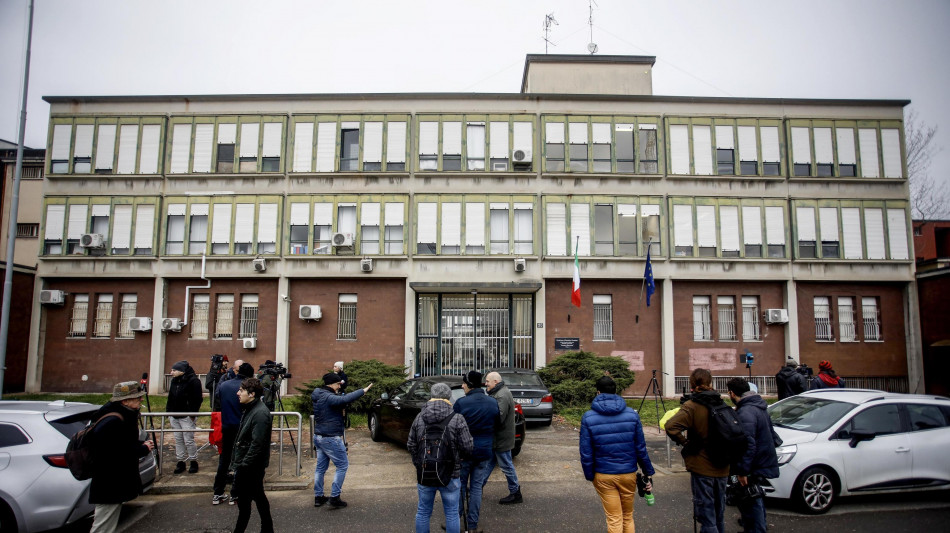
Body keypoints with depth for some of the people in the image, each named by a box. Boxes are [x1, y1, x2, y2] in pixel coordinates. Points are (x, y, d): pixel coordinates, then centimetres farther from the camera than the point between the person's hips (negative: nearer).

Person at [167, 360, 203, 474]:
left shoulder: (193, 381, -13)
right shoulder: (174, 381, 12)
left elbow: (197, 399, -15)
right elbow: (171, 398, 19)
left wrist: (193, 413, -18)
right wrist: (168, 410, 10)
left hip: (187, 416, -7)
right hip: (174, 416, 8)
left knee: (188, 440, -3)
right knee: (178, 440, 11)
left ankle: (194, 461, 10)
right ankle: (180, 462, 20)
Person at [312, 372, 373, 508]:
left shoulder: (318, 395, 9)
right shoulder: (328, 397, -20)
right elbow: (345, 400, -37)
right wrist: (363, 391, -36)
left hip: (319, 436, 10)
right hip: (330, 438, -10)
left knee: (321, 467, 15)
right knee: (342, 466, 0)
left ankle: (318, 497, 21)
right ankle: (334, 497, 1)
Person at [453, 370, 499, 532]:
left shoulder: (461, 403, -16)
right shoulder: (493, 403, -3)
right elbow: (497, 424, 9)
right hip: (485, 451, 3)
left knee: (460, 485, 12)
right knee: (477, 487, 11)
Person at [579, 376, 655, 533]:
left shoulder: (588, 418, -9)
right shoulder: (632, 414, -5)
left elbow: (586, 453, -8)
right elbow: (641, 448, -3)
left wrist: (589, 476, 5)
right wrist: (648, 473, 7)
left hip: (603, 476, -1)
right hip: (628, 473, 2)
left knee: (614, 520, 9)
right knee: (628, 517, 19)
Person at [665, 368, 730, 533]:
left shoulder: (691, 406, -15)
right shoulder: (721, 404, 3)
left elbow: (671, 426, -30)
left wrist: (684, 441, -14)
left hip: (702, 468, -6)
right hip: (722, 469, 6)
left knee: (706, 517, 1)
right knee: (719, 515, 20)